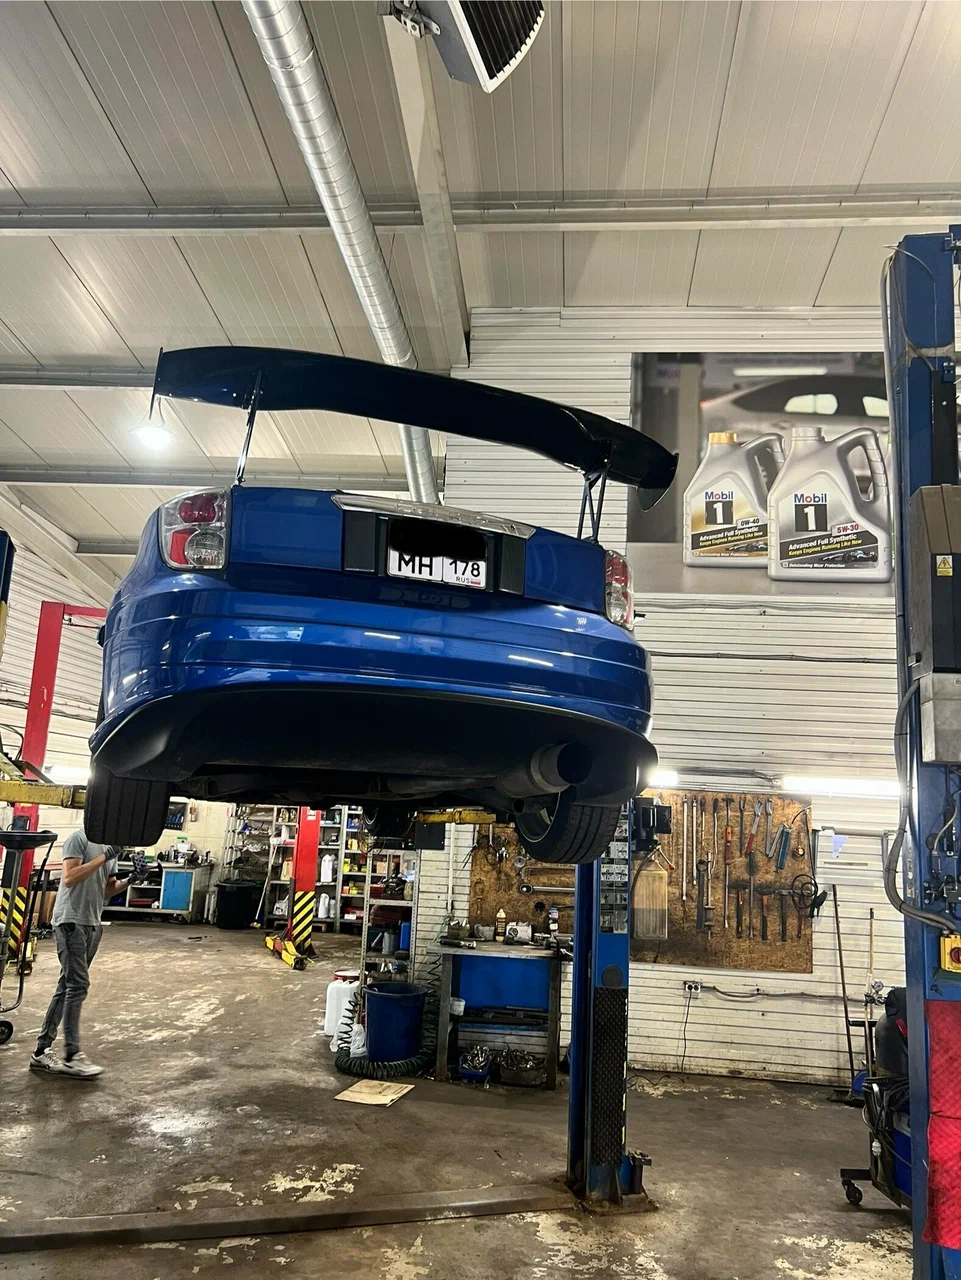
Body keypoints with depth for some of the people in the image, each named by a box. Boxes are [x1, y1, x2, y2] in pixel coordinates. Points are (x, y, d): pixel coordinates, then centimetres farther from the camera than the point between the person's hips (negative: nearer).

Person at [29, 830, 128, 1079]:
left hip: (92, 924, 8)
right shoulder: (79, 838, -9)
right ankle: (72, 1056, -7)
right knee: (77, 985, -10)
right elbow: (69, 878, -20)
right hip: (70, 921, -8)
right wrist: (103, 858, -21)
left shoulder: (110, 847, 14)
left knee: (67, 987, 10)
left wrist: (129, 881, -2)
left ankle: (42, 1051, 17)